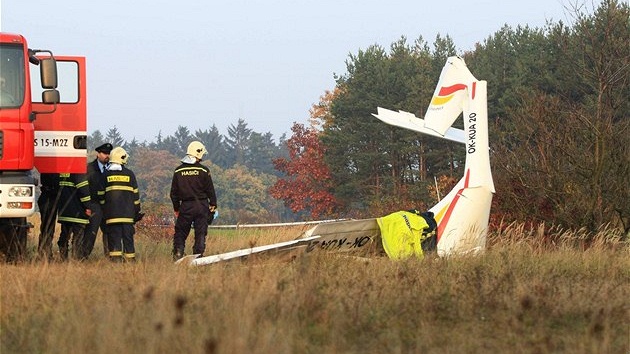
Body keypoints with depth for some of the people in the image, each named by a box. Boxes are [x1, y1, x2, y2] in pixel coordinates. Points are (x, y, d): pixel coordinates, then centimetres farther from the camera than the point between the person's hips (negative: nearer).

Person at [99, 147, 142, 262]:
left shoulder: (106, 175, 2)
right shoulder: (129, 174, 4)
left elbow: (101, 195, 3)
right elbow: (135, 194, 7)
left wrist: (103, 211, 11)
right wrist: (137, 211, 14)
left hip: (111, 213, -1)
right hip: (127, 213, 1)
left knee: (114, 235, -1)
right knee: (128, 235, 5)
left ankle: (115, 257, -9)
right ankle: (130, 258, 6)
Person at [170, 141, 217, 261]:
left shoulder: (178, 171, 2)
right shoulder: (203, 170, -7)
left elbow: (174, 192, 7)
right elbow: (210, 189, -3)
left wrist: (176, 208, 16)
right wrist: (213, 204, 9)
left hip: (185, 206, 2)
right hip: (201, 206, -2)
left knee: (180, 232, 8)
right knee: (200, 233, 4)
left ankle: (177, 254, -6)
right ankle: (198, 256, 1)